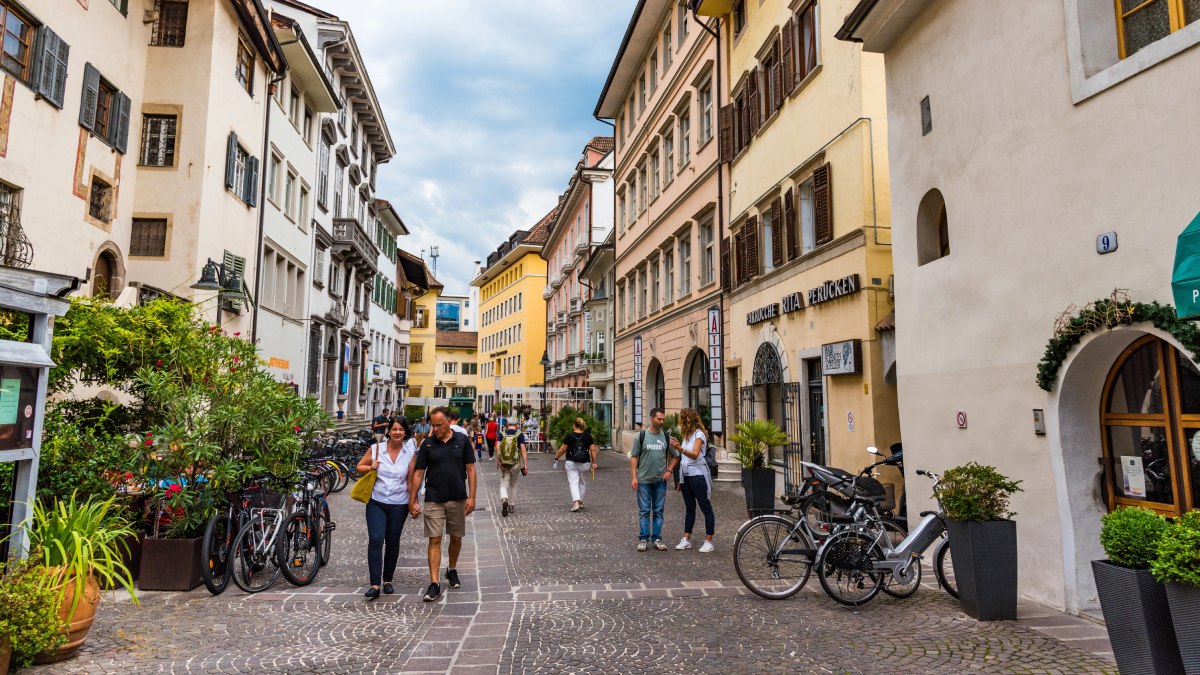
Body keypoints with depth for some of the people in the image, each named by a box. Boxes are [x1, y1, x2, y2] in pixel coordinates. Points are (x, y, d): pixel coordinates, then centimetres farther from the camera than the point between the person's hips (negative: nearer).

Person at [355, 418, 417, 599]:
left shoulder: (410, 453, -2)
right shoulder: (376, 449, -3)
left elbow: (411, 479, 2)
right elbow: (360, 466, 8)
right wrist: (370, 468, -12)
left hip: (399, 504, 1)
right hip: (376, 502, -1)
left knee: (393, 542, 11)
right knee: (375, 540, -11)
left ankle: (387, 580, 26)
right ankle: (375, 584, -8)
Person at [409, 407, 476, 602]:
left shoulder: (462, 441, -2)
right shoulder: (427, 444, -1)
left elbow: (470, 469, 0)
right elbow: (418, 473, 1)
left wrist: (471, 496, -5)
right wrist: (412, 500, -2)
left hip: (458, 499, 1)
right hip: (434, 500, -1)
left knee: (456, 538, 14)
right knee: (434, 540, -4)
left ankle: (452, 570, 36)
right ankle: (434, 584, -1)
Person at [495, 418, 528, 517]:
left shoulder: (502, 434, 0)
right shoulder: (519, 434, -5)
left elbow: (498, 449, -9)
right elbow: (523, 450, -10)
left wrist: (498, 462, -4)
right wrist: (525, 464, -10)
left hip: (503, 464, 0)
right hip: (515, 464, 0)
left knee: (503, 484, 4)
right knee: (513, 485, 17)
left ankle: (504, 500, -24)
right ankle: (511, 506, 25)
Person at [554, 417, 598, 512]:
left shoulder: (570, 436, -8)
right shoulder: (588, 436, -1)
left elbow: (562, 450, -4)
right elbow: (593, 450, -1)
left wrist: (556, 458, 11)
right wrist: (594, 462, 7)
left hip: (571, 463, -3)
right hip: (584, 463, 3)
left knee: (573, 482, -3)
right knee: (582, 482, 20)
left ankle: (575, 503, -18)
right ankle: (580, 501, 29)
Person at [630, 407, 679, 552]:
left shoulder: (666, 437, 4)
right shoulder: (641, 436, -3)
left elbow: (675, 456, 12)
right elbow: (634, 457, -1)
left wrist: (669, 470, -1)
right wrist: (634, 477, -7)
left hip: (660, 480, 2)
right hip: (644, 480, -2)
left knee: (658, 511, 8)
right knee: (644, 511, 3)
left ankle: (657, 539, 17)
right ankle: (643, 539, 11)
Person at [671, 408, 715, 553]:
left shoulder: (699, 434, -11)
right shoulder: (687, 435, 13)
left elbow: (695, 454, -25)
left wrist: (680, 448, -37)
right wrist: (676, 447, 1)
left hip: (698, 475, -8)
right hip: (686, 475, 9)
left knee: (706, 508, -1)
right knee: (689, 508, 13)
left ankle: (709, 542, 3)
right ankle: (686, 540, 17)